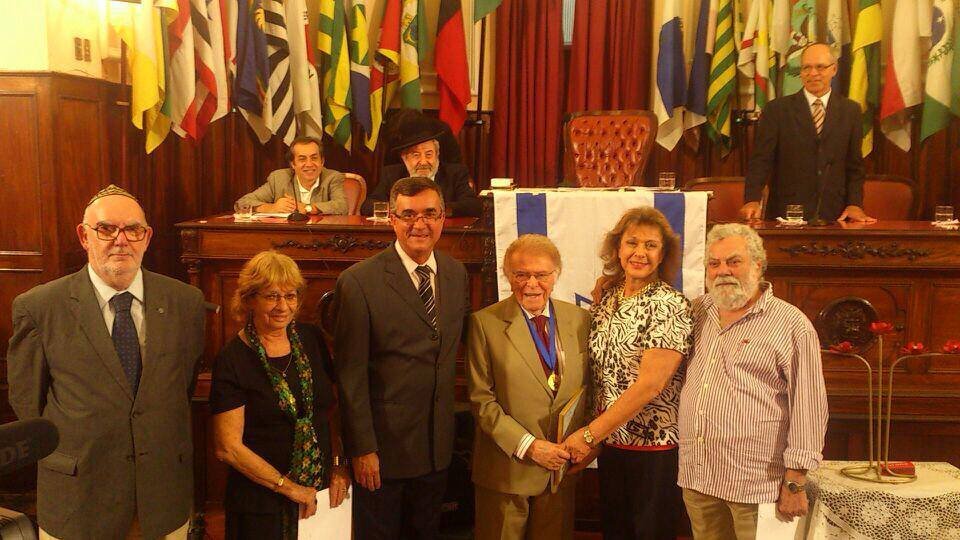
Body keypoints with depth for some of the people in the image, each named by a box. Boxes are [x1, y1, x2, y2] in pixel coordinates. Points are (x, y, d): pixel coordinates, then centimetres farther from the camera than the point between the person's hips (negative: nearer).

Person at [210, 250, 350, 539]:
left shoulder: (312, 339, -1)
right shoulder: (232, 360, -14)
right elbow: (228, 448, -14)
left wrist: (340, 466, -3)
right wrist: (289, 487, -12)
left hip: (322, 491, 4)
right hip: (261, 503, -4)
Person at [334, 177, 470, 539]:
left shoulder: (457, 274, 3)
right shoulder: (359, 281, -16)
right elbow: (350, 376, -14)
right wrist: (362, 448, -13)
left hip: (437, 446, 5)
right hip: (384, 445, -5)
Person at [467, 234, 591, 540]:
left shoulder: (580, 320, 3)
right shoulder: (485, 323, -9)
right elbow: (482, 399, -10)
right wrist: (528, 446, -16)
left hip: (563, 465, 3)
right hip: (507, 467, -3)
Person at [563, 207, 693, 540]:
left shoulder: (668, 305, -14)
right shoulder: (606, 300, 5)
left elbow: (651, 383, -20)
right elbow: (600, 375, 9)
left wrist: (590, 434, -17)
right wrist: (594, 438, 1)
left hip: (655, 448, -5)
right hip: (610, 443, 6)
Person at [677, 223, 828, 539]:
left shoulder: (792, 325, -7)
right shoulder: (698, 312, 8)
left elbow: (808, 408, -9)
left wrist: (795, 483, -10)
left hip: (756, 482, -5)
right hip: (695, 476, 5)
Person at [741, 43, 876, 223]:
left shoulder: (850, 110, 10)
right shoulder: (777, 109, 2)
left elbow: (855, 165, 12)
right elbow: (761, 160, -4)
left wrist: (855, 204, -1)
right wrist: (752, 200, -18)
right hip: (786, 214, -2)